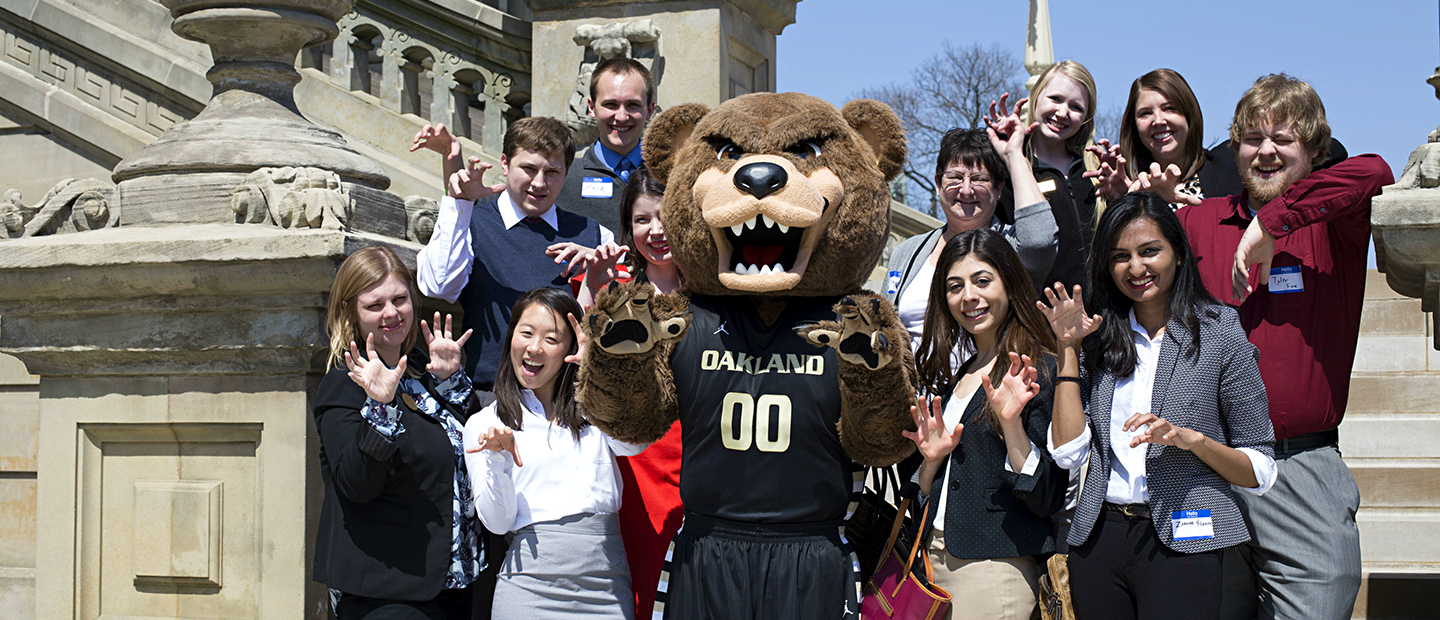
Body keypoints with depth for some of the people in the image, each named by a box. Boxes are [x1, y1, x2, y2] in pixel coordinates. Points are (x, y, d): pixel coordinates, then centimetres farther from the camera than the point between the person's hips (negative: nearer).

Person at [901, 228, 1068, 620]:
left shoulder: (1038, 371, -7)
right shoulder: (955, 378, 14)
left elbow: (1048, 500, -15)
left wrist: (1012, 423, -25)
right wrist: (932, 459, -1)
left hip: (995, 568, -7)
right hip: (936, 561, 7)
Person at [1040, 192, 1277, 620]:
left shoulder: (1219, 332, 0)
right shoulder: (1098, 337, 10)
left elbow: (1260, 472, -1)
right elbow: (1068, 452, -1)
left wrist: (1191, 439, -17)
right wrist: (1068, 349, 0)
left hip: (1180, 546, -3)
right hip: (1098, 541, 3)